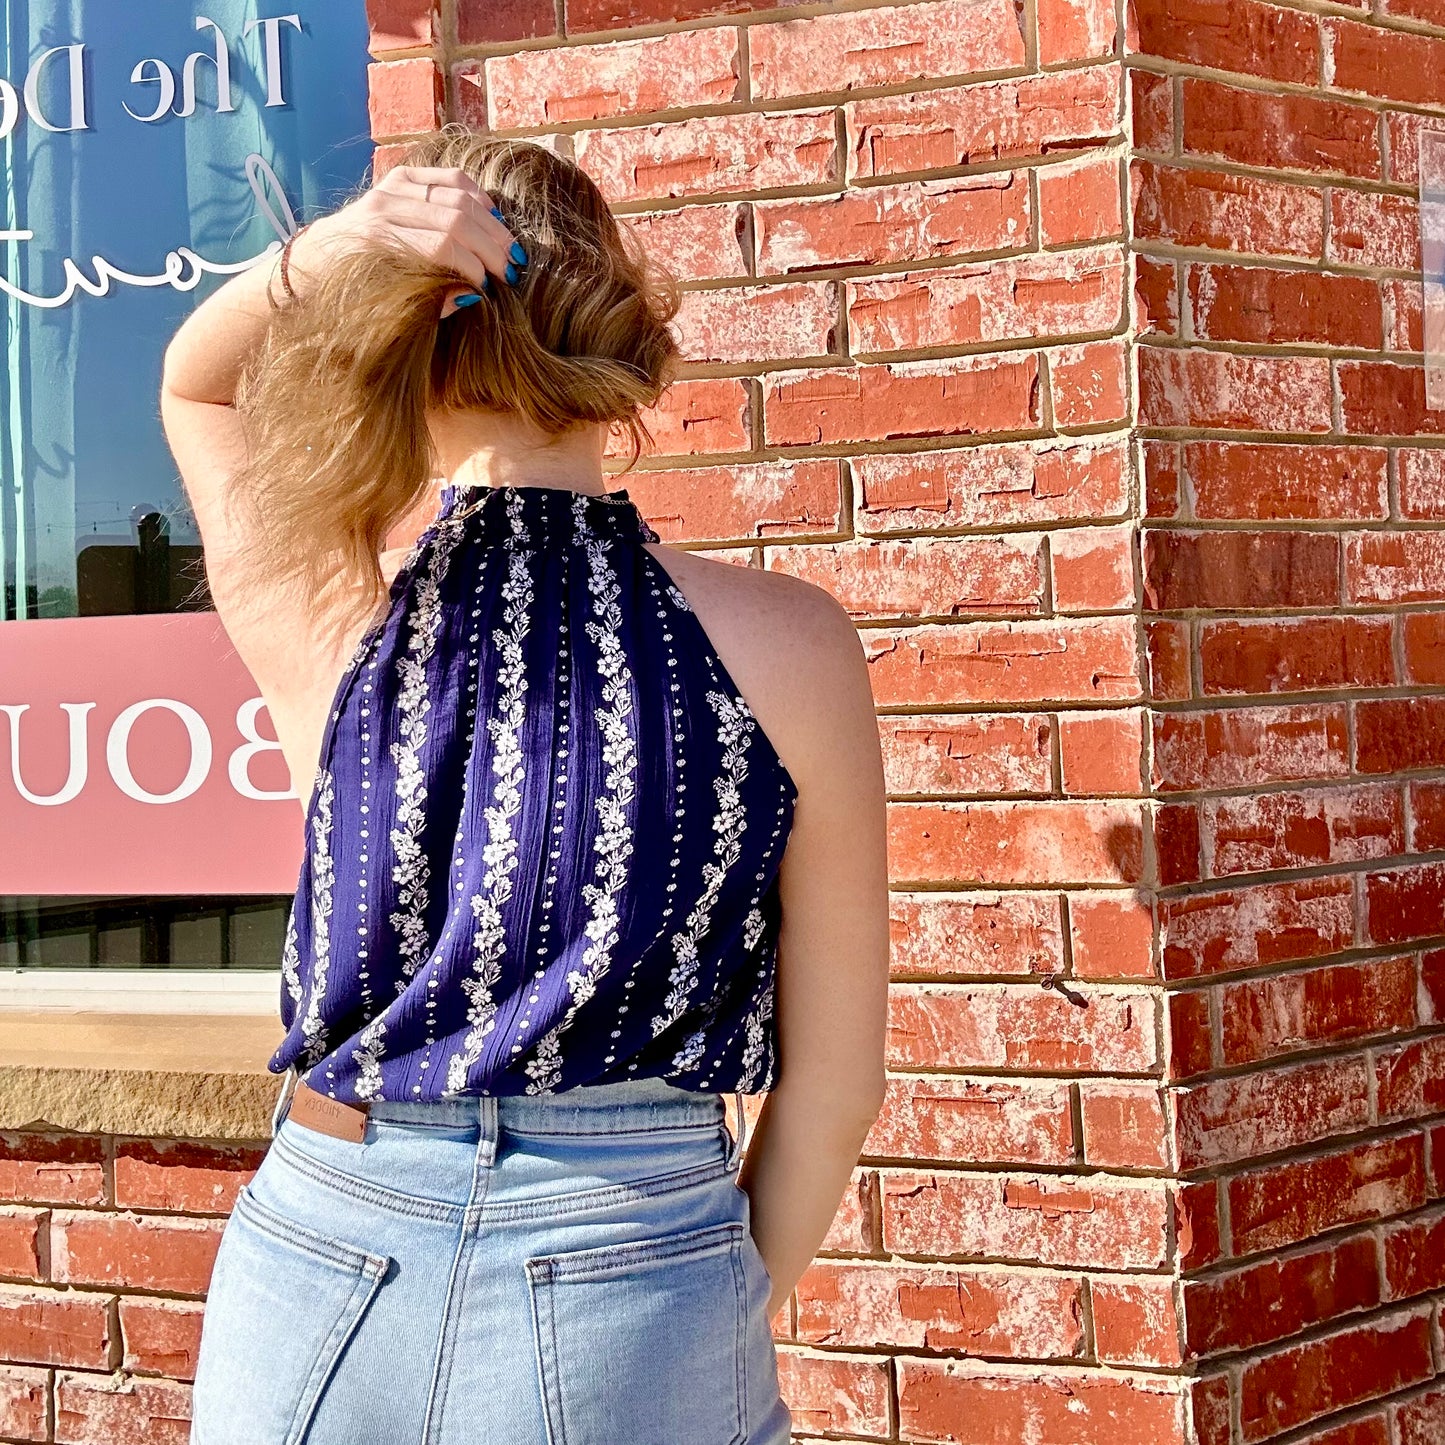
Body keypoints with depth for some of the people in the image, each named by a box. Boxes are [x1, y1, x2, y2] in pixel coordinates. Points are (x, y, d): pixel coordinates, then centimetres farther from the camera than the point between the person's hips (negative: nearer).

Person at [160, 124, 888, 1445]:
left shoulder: (325, 616, -8)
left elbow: (196, 383, 15)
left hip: (319, 1292, 2)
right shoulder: (789, 648, -10)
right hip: (632, 1308, -2)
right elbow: (833, 1086, -4)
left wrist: (324, 251, -6)